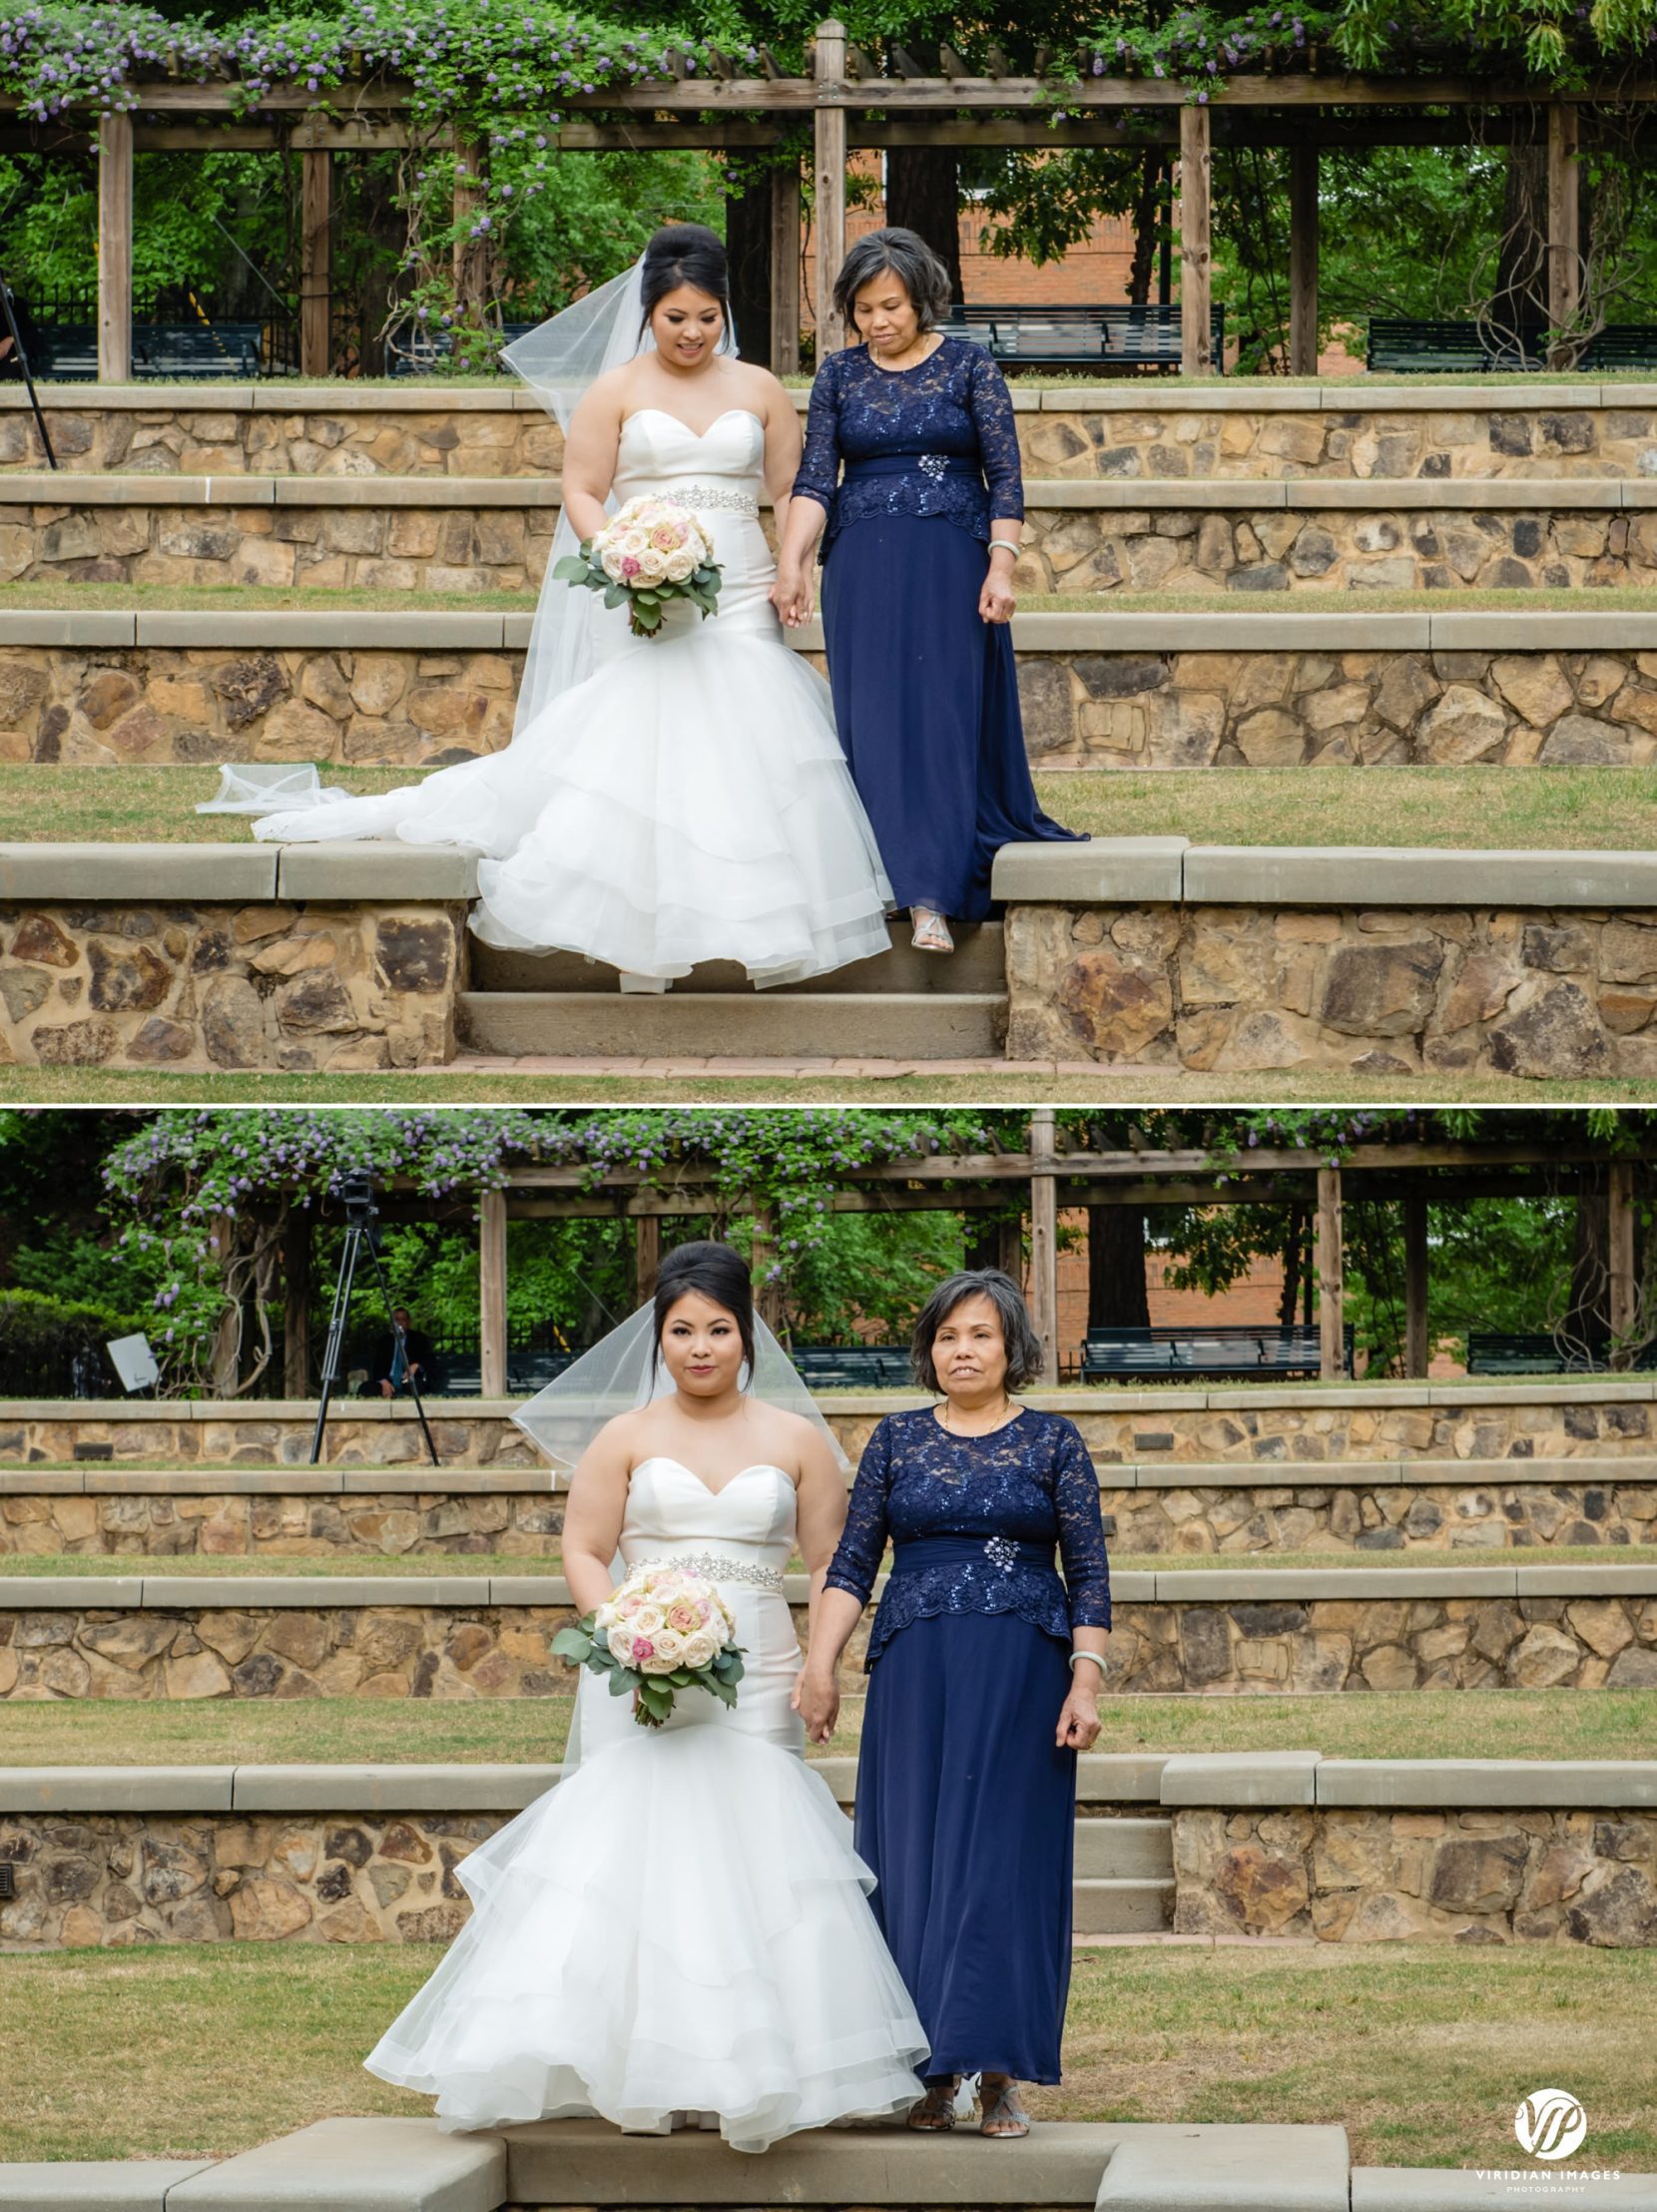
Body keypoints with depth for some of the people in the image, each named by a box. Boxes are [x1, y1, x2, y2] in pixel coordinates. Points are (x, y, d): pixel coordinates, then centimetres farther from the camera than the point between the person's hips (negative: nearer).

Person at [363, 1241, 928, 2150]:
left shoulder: (796, 1440, 9)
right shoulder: (626, 1438, 7)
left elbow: (833, 1565, 9)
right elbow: (583, 1551, 5)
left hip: (755, 1684, 0)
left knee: (750, 1857, -7)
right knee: (633, 1852, -10)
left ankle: (747, 2069, -3)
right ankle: (629, 2065, -9)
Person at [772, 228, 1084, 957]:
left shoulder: (968, 367, 1)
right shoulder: (839, 375, 7)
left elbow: (1005, 474, -1)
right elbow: (816, 478, 0)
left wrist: (1001, 567, -11)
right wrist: (791, 561, -14)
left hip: (952, 565, -2)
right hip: (862, 569, 2)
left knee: (945, 719, -7)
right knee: (876, 724, -1)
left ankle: (934, 896, -12)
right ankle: (903, 882, 5)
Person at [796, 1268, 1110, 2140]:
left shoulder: (1052, 1441, 5)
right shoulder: (898, 1440, 9)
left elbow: (1088, 1573, 2)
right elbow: (853, 1563, 6)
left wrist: (1086, 1679, -8)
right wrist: (820, 1664, -6)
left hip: (1023, 1673, -2)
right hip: (915, 1668, 2)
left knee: (1006, 1860, -4)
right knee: (916, 1860, -1)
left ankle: (1000, 2073, -2)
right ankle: (932, 2073, 3)